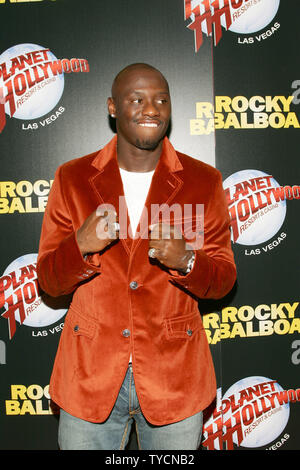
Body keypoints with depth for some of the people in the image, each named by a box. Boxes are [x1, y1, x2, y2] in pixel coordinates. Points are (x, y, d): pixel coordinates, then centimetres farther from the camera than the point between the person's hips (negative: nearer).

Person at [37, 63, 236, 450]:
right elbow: (48, 280, 0)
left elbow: (223, 280, 1)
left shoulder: (204, 181, -2)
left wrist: (185, 261, -21)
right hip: (91, 373, 1)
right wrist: (82, 245, -21)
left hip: (172, 375, 0)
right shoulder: (72, 179, -1)